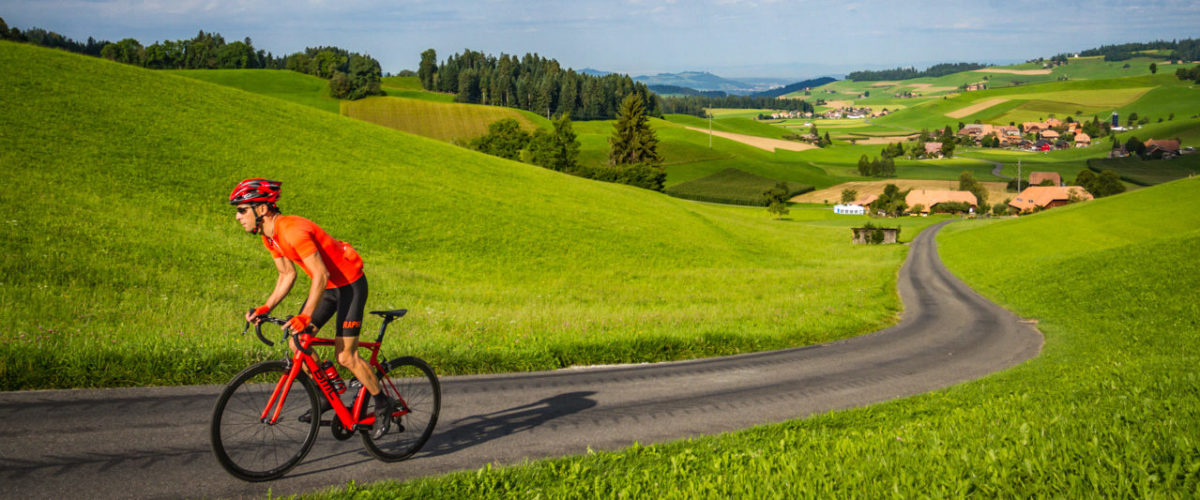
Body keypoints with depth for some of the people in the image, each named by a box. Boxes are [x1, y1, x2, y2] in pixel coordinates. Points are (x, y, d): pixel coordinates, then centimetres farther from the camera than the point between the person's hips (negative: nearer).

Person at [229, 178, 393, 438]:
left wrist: (305, 316, -36)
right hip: (328, 285, 9)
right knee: (296, 343, 3)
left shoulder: (293, 230, -28)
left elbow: (321, 275, -31)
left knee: (345, 356, -9)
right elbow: (287, 275, 10)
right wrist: (265, 308, 0)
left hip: (350, 284, -9)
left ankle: (383, 403, 10)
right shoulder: (270, 236, 1)